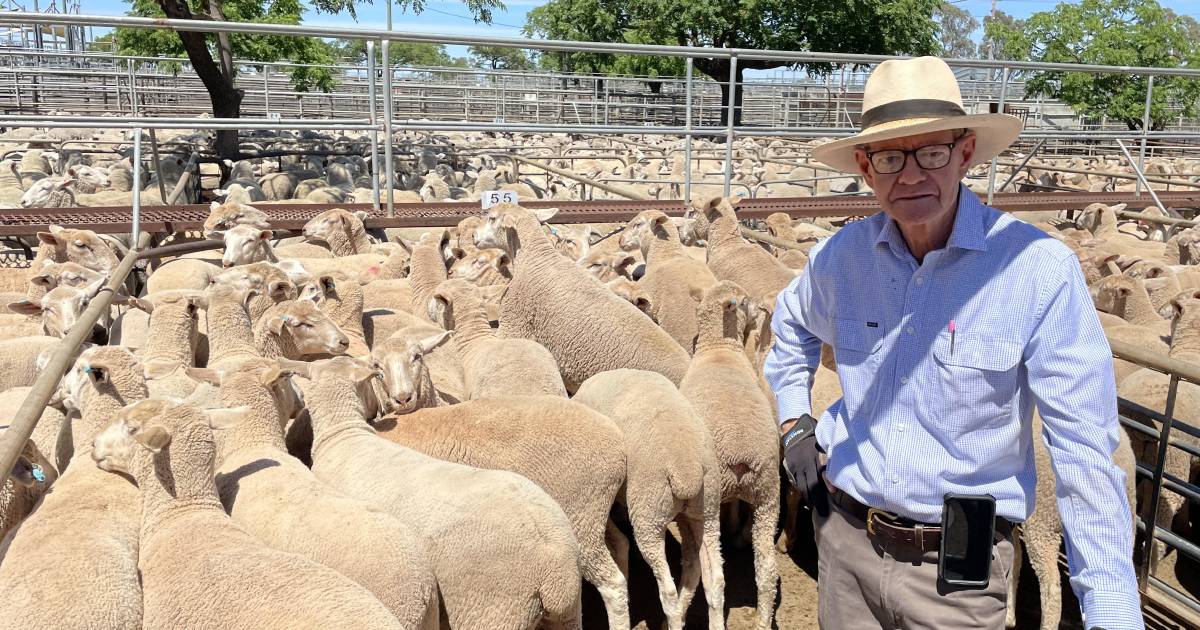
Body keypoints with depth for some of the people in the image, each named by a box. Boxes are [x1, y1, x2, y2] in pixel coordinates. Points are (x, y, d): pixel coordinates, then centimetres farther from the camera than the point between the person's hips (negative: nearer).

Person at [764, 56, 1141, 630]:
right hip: (845, 538, 4)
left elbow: (1085, 453, -17)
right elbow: (792, 323, 18)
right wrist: (793, 422, 9)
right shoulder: (842, 254, -6)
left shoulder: (1041, 270, -18)